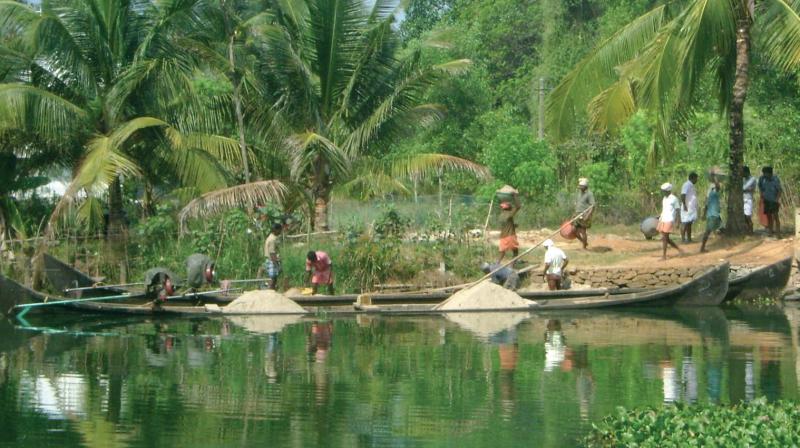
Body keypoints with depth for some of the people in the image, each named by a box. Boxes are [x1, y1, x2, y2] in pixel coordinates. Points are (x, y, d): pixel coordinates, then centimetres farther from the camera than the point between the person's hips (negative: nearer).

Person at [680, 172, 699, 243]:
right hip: (687, 208, -10)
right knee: (685, 223, -8)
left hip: (691, 208, 10)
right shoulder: (687, 185, -13)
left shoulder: (691, 185, 18)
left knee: (689, 224, 10)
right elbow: (683, 195, -22)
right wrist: (684, 205, -27)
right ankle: (683, 239, -7)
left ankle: (689, 238, 12)